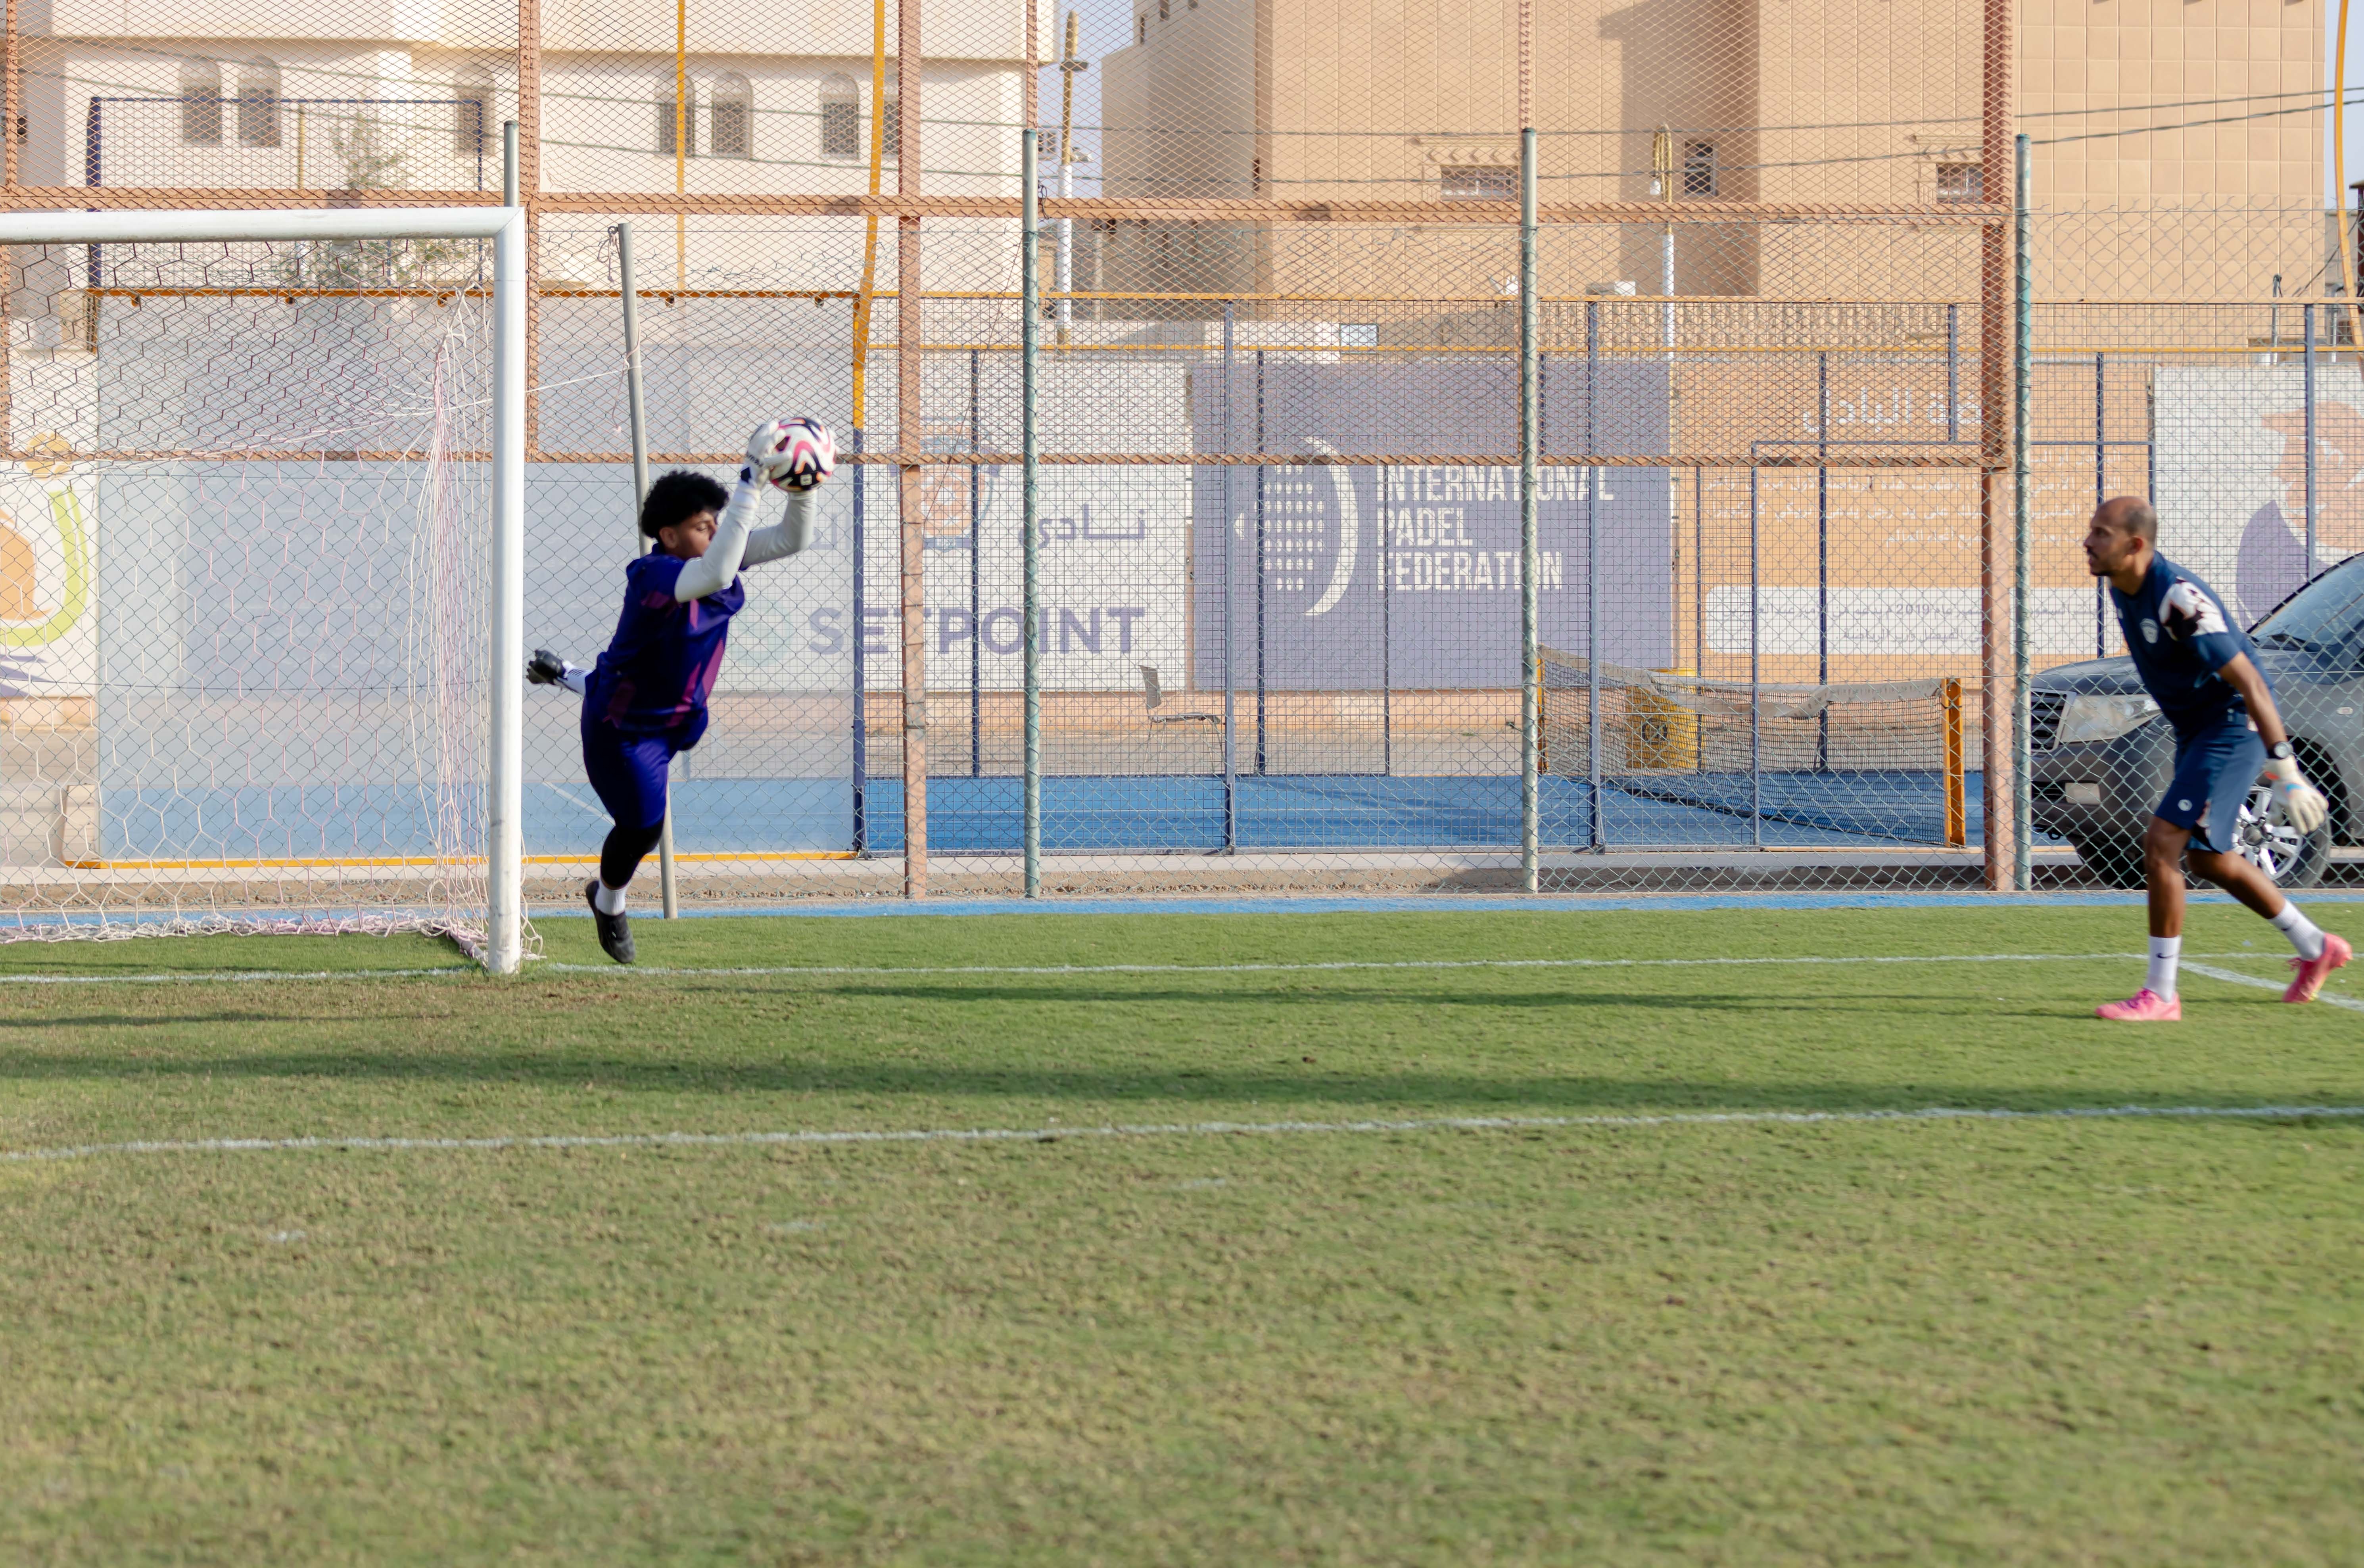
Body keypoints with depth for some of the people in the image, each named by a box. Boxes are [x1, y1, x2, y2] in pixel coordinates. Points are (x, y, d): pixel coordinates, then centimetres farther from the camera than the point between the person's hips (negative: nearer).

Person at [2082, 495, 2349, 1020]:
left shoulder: (2179, 599, -28)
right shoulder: (2122, 589, 0)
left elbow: (2250, 684, -28)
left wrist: (2287, 774, -30)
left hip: (2233, 726, -10)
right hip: (2194, 728, 10)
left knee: (2162, 844, -16)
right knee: (2208, 859, 18)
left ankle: (2160, 995, -10)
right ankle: (2316, 948, 36)